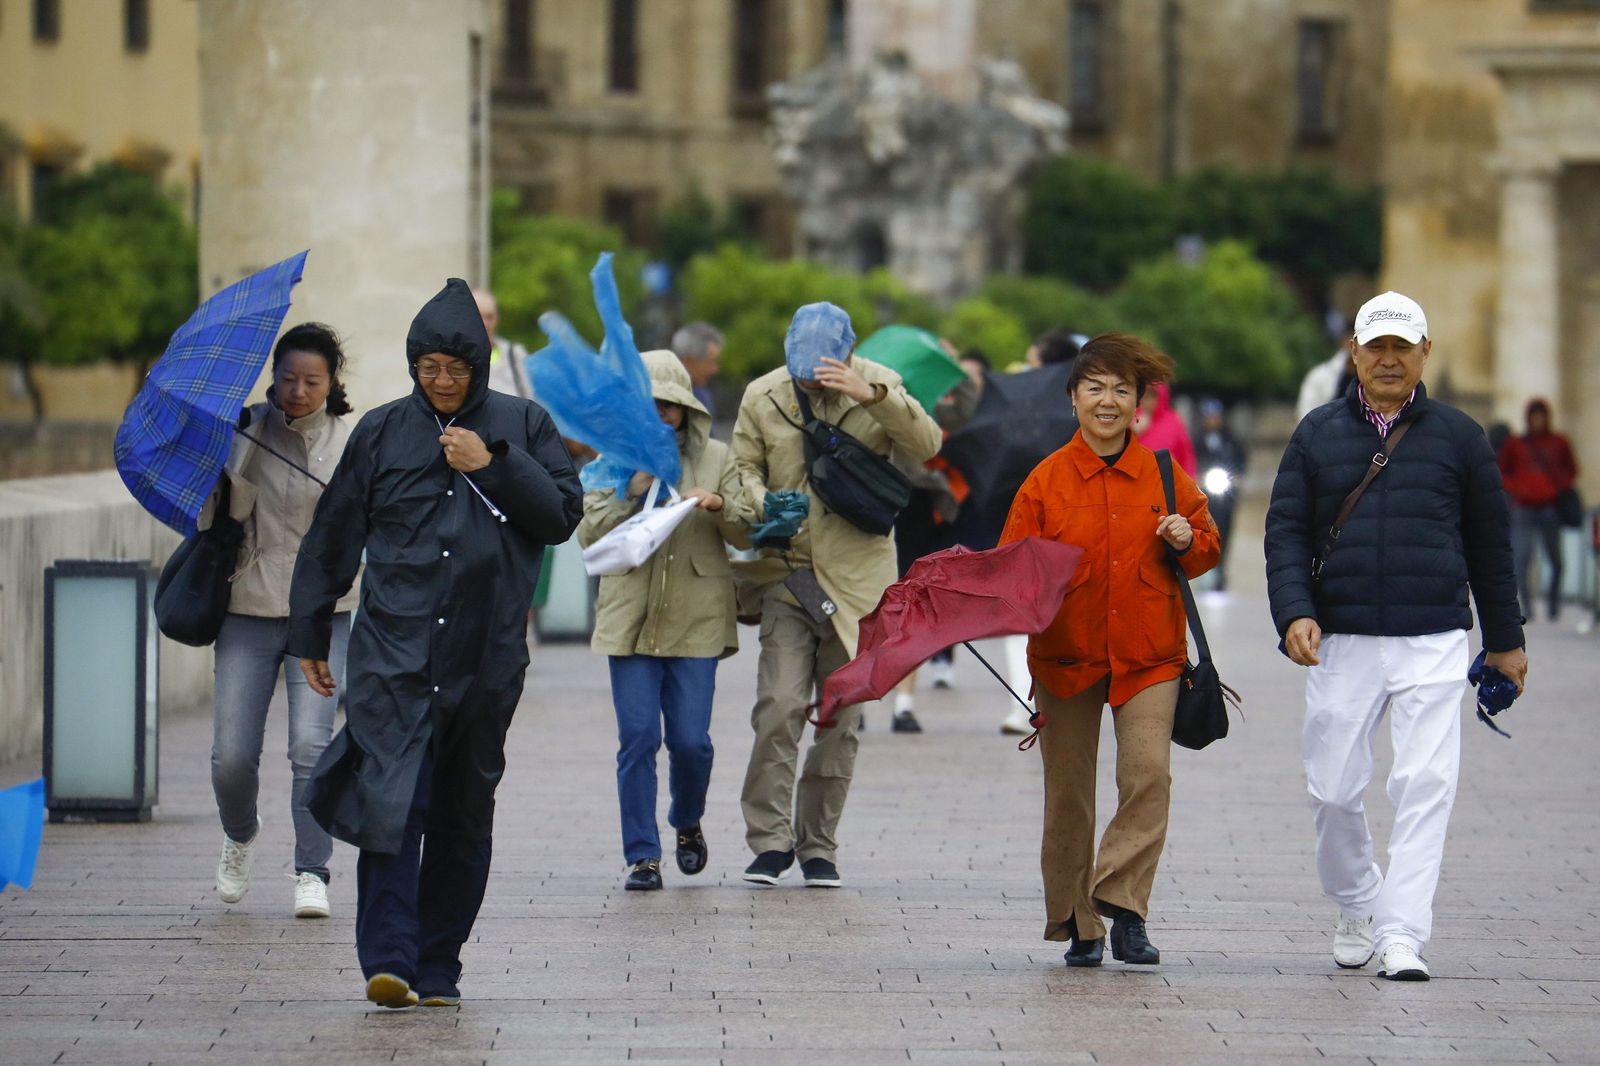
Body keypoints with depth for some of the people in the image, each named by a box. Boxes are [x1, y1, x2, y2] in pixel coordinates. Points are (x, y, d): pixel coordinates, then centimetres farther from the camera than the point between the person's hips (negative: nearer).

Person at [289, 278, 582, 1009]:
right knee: (391, 798, -16)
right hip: (393, 650, -1)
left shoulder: (521, 426, 8)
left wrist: (494, 466, -8)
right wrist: (309, 634, 12)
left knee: (464, 815, 6)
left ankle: (438, 967, 15)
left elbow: (564, 515, 3)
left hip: (486, 655, 1)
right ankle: (389, 960, -21)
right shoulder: (382, 432, 8)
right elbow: (332, 536, 12)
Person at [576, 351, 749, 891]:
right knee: (638, 740, -6)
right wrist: (631, 492, -14)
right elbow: (589, 533, 0)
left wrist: (719, 506, -16)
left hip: (696, 619, 0)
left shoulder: (716, 458, 7)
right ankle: (642, 856, 0)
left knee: (690, 740, -2)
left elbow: (745, 535, 5)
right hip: (630, 617, 0)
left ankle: (688, 824, 27)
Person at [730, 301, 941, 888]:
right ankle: (770, 839, -6)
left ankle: (818, 845, 15)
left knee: (840, 718, 5)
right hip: (786, 574, 0)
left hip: (857, 578, 0)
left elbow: (926, 445, -13)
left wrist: (872, 397, -27)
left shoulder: (878, 387, 0)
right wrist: (764, 504, -13)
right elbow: (743, 467, 9)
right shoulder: (762, 397, 2)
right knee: (779, 707, -14)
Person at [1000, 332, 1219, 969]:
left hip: (1148, 655, 0)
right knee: (1068, 791, 4)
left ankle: (1123, 906, -12)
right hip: (1065, 653, 0)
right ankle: (1076, 924, 16)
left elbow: (1206, 549, 16)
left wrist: (1187, 543, -5)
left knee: (1149, 772, -18)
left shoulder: (1165, 478, 5)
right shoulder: (1046, 481, 1)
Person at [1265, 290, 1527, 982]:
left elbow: (1489, 541, 14)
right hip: (1341, 641, 1)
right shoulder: (1317, 434, 9)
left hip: (1433, 644, -1)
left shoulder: (1457, 436, 8)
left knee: (1425, 786, -12)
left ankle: (1402, 935, -11)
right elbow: (1286, 531, 6)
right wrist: (1294, 612, -10)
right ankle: (1356, 906, 28)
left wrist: (1504, 639, 16)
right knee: (1333, 790, 4)